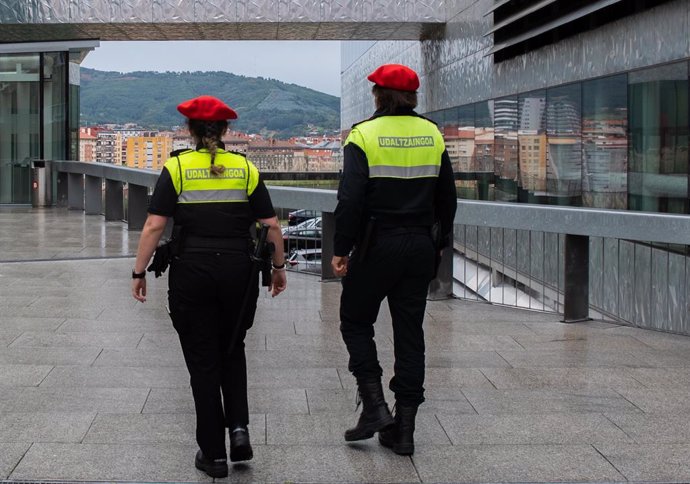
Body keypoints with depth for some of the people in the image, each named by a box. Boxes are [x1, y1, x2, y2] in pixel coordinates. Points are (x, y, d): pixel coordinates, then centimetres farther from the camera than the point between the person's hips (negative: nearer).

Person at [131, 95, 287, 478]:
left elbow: (154, 226, -9)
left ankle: (213, 454, 12)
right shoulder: (246, 169, 4)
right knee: (232, 350, 22)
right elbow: (271, 225, 3)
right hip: (239, 271, 2)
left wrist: (139, 272, -2)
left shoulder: (176, 168, -2)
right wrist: (278, 267, 14)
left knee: (203, 361, 7)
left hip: (191, 274, -2)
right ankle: (239, 426, 4)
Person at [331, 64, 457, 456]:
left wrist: (341, 250, -9)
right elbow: (447, 198, 12)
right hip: (420, 247, 4)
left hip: (377, 244, -4)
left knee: (356, 322, 13)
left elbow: (350, 199, -15)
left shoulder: (364, 135, -9)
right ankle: (404, 430, 10)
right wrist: (440, 242, 21)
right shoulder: (432, 134, 7)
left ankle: (375, 407, -1)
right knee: (410, 332, 8)